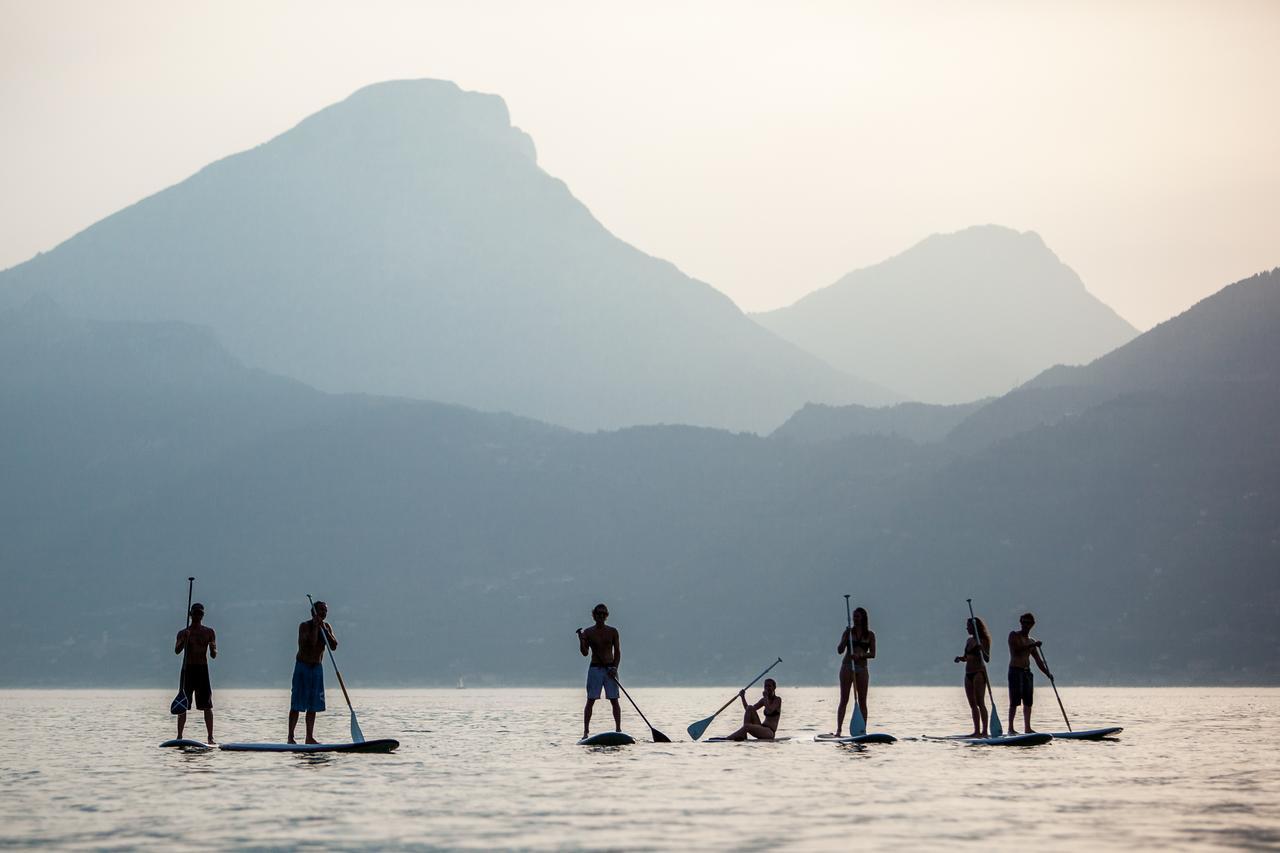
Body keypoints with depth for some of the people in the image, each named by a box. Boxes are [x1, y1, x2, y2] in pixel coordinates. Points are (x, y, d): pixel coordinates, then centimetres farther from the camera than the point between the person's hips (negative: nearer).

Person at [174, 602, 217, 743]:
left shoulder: (209, 632, 8)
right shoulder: (183, 633, 6)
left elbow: (213, 655, 5)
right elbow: (177, 651, -10)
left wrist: (212, 649, -19)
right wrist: (184, 640, -28)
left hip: (203, 669, 1)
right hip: (187, 669, -1)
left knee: (207, 705, -3)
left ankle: (210, 737, -1)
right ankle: (179, 737, -1)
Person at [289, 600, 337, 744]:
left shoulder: (327, 627, 7)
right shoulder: (305, 626, -11)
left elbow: (334, 646, -6)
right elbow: (310, 645, -24)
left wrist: (324, 629, -14)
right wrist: (315, 627, -24)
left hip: (318, 667, 6)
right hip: (303, 667, -6)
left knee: (313, 706, 7)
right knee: (297, 705, -8)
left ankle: (310, 738, 11)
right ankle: (290, 737, -7)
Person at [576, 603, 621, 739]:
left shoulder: (612, 631, 4)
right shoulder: (588, 632, 3)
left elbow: (617, 651, 5)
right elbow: (585, 653, 0)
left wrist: (615, 668, -9)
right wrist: (581, 640, -18)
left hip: (610, 668, 0)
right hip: (595, 668, 0)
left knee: (614, 700, -1)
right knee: (590, 700, -3)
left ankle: (618, 729, 3)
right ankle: (586, 731, -1)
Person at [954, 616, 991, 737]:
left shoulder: (983, 641, -7)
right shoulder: (969, 640, 15)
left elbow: (987, 659, -12)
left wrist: (982, 650, -30)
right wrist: (960, 658, 0)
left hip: (979, 673, -8)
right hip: (968, 674, 8)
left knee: (980, 703, -11)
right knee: (973, 704, 7)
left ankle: (984, 731, -12)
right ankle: (977, 731, 10)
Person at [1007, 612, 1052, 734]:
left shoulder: (1031, 642, 18)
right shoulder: (1014, 635, 0)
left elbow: (1038, 660, 16)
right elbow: (1016, 650, -18)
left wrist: (1047, 673, 4)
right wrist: (1031, 646, -22)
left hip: (1027, 672, 6)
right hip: (1015, 670, -6)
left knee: (1028, 701, 4)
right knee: (1015, 701, -11)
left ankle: (1027, 728, 7)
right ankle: (1011, 728, -12)